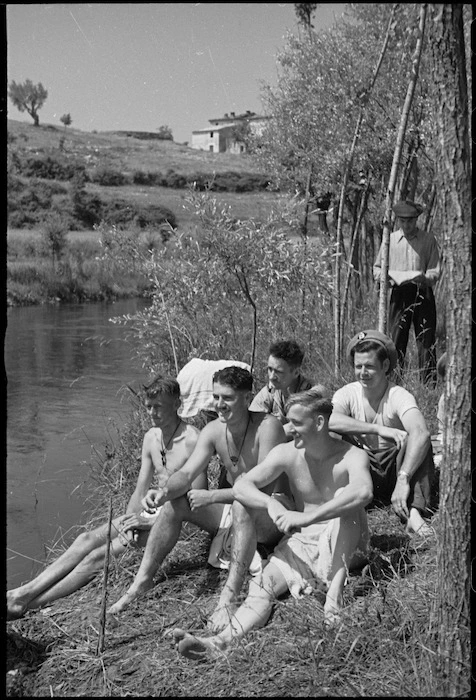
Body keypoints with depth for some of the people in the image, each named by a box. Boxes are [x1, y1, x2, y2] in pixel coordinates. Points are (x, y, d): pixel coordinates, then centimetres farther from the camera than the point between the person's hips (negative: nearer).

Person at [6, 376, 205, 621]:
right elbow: (140, 490, 11)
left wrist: (151, 521, -17)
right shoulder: (151, 438, 8)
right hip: (149, 513, 8)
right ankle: (23, 592, -13)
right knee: (86, 539, -11)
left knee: (99, 556, -19)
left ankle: (28, 603, -17)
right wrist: (128, 522, -7)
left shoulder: (192, 440, -18)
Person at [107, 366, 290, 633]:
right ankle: (143, 580, -4)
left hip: (275, 514, -7)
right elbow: (186, 473, -8)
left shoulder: (267, 426, -22)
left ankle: (230, 596, -42)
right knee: (175, 502, -8)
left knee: (243, 505, -39)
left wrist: (212, 496, -29)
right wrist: (165, 491, -31)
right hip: (235, 511, 7)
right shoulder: (213, 431, -3)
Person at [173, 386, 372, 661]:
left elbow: (363, 493, -37)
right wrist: (272, 504, -28)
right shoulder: (287, 454, -2)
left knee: (345, 499, -33)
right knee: (263, 584, -23)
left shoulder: (352, 456, -14)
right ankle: (222, 642, -45)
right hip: (300, 542, 3)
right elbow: (241, 486, -7)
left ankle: (335, 592, -39)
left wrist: (308, 517, -44)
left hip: (345, 545, -3)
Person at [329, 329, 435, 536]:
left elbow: (421, 433, -37)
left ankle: (414, 514, -40)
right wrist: (379, 429, -39)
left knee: (417, 439, -30)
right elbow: (330, 420, -32)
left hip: (394, 468, -1)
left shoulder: (399, 396, -17)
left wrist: (403, 480, -50)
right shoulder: (347, 393, -8)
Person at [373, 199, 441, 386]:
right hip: (399, 295, 1)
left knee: (426, 342, -2)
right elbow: (377, 269, 14)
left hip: (423, 295, -1)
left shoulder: (428, 239, 6)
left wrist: (422, 278, -19)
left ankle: (429, 386, 2)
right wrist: (388, 278, -7)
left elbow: (435, 272, 3)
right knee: (396, 342, -1)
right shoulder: (390, 239, 9)